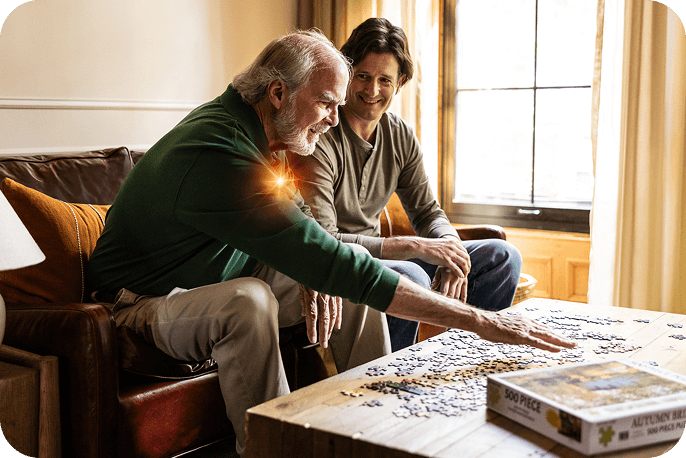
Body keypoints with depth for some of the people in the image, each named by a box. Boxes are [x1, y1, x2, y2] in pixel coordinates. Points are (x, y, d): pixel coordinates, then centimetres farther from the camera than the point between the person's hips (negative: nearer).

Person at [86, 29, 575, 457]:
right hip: (145, 301, -8)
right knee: (247, 300, -39)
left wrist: (313, 267, -13)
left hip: (220, 278, 9)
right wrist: (481, 322, -35)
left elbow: (294, 213, 13)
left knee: (356, 288, -2)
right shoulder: (218, 156, -33)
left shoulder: (250, 129, -2)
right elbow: (333, 263, -37)